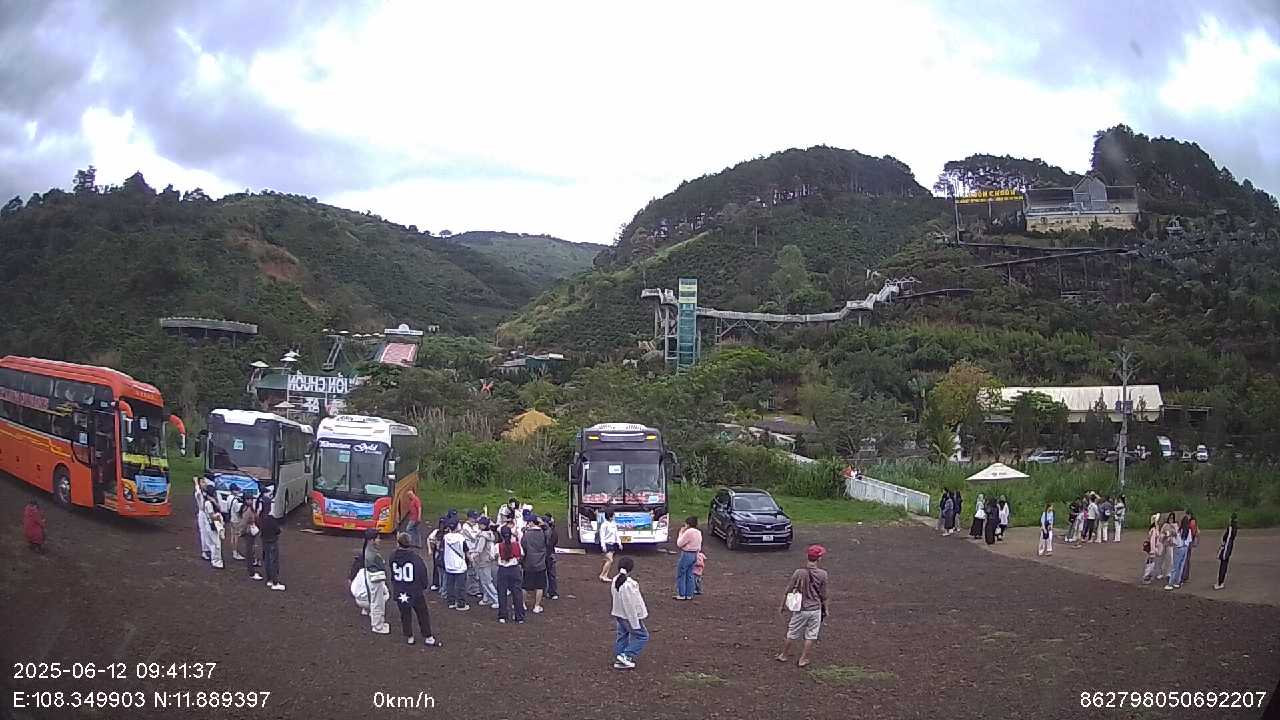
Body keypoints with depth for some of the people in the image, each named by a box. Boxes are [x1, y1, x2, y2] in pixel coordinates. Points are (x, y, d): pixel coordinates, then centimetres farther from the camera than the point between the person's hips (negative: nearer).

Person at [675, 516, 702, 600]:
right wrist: (696, 556, 20)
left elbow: (679, 544, -15)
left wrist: (681, 533, -5)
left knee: (680, 575, 3)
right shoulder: (698, 532, 7)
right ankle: (689, 594, 17)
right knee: (689, 575, 15)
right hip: (694, 555, 8)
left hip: (686, 555, -8)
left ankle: (681, 595, 6)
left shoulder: (688, 532, -20)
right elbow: (699, 547, 13)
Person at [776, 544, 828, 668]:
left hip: (800, 609, 1)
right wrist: (825, 608, 14)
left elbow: (788, 591, -4)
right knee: (810, 635, 12)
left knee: (792, 634, 15)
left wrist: (782, 605, 9)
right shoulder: (822, 574, -10)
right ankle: (803, 659, 18)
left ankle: (784, 655, 29)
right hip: (815, 609, -1)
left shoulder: (799, 573, -11)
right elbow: (823, 595, -2)